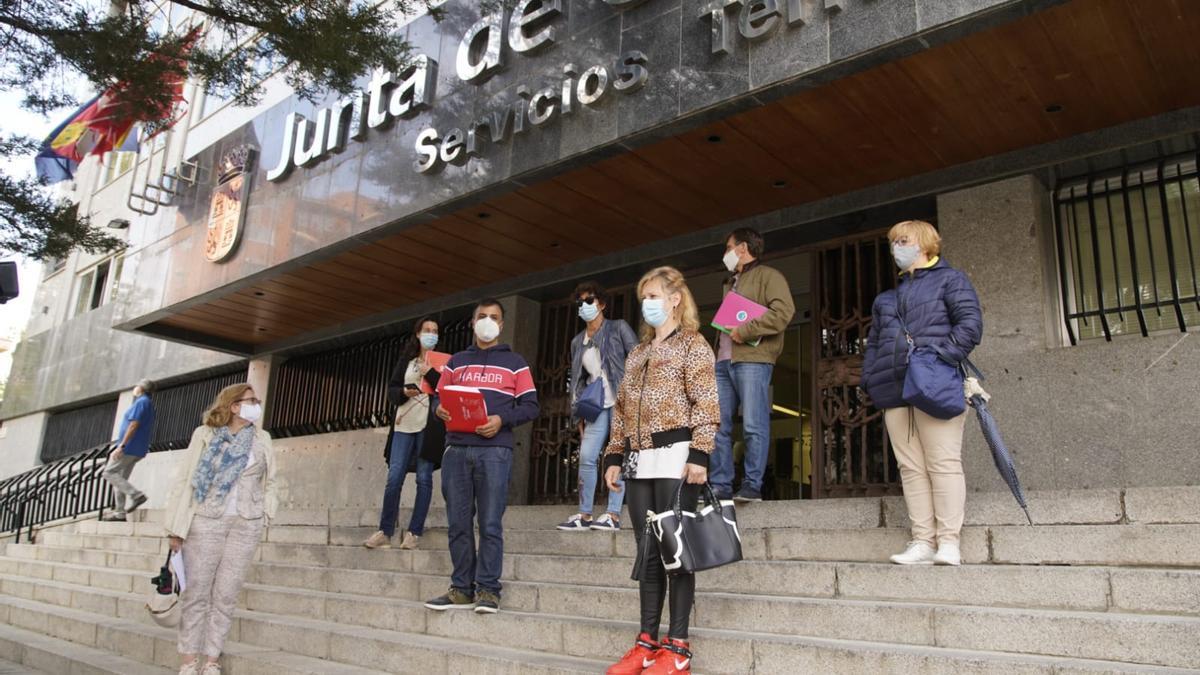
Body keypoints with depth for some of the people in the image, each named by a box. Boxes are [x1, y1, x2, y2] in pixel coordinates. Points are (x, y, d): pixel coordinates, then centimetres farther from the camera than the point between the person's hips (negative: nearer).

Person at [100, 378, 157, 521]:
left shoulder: (141, 402, -9)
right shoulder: (148, 404, 21)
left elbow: (133, 425, -19)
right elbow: (149, 431, 23)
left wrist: (121, 446, -23)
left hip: (130, 446, -10)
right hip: (137, 450, 10)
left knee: (109, 473, -7)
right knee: (120, 478, 8)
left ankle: (135, 494, -18)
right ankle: (120, 513, 4)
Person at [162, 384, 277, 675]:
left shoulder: (261, 439, 8)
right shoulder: (205, 435, -1)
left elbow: (268, 481, 16)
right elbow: (184, 480, -1)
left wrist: (265, 513, 5)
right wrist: (176, 528, -4)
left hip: (246, 524, 2)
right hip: (205, 521, -2)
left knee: (225, 594, 4)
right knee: (196, 592, 2)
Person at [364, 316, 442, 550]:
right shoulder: (406, 360, 16)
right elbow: (391, 389, 12)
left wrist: (429, 372, -13)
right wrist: (404, 392, -8)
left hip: (428, 425, -3)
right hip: (404, 424, 3)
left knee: (424, 479, -2)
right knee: (394, 478, -1)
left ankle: (414, 532, 4)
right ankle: (385, 532, 7)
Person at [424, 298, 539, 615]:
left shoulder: (514, 362, 11)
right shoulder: (456, 362, 20)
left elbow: (530, 407, 5)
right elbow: (439, 398, 17)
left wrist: (502, 419, -13)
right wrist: (440, 410, -7)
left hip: (494, 450, -3)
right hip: (456, 449, 3)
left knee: (490, 523, -5)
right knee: (458, 523, 2)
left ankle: (488, 590, 1)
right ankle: (462, 588, 10)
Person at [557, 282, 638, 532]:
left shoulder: (619, 328, 5)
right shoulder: (577, 342, 19)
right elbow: (576, 380, 18)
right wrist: (579, 414, 11)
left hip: (621, 401, -4)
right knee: (586, 457, -3)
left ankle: (613, 515, -4)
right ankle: (584, 515, 5)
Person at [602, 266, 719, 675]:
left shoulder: (693, 345, 1)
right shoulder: (637, 354, 21)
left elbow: (706, 405, -8)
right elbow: (622, 408, 20)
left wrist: (699, 455, -18)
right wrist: (615, 457, 13)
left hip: (675, 457, -7)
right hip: (639, 462, 7)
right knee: (647, 552, 7)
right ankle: (647, 642, 13)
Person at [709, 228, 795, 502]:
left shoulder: (768, 276, 4)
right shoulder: (731, 283, 30)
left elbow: (784, 311, -11)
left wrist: (745, 331, -14)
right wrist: (719, 344, 16)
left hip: (752, 359, -8)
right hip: (723, 361, 8)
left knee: (754, 426, -8)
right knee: (717, 426, 2)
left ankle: (752, 485, -5)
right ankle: (720, 485, 6)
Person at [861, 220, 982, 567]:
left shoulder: (949, 279, 8)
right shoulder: (887, 297, 27)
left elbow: (970, 324, -5)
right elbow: (874, 343, 26)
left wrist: (942, 355, -18)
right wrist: (869, 378, 11)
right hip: (895, 391, 6)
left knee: (943, 463, -7)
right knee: (911, 468, 2)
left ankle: (949, 543, -4)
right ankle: (922, 542, 4)